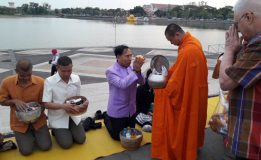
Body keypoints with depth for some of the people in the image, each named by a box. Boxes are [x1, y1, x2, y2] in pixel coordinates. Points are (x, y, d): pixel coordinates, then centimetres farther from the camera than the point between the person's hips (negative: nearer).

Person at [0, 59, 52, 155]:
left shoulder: (40, 82, -16)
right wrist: (15, 101, -22)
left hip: (37, 120, 0)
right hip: (19, 122, 0)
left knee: (46, 146, -6)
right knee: (26, 151, -7)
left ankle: (34, 133, 25)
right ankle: (30, 135, 26)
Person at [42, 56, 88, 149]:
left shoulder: (76, 79, -6)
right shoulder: (49, 81, -18)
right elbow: (46, 104, -18)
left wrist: (84, 102, -18)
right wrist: (63, 106, -32)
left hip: (73, 115, 4)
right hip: (58, 118, -4)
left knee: (81, 140, -1)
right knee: (67, 144, -7)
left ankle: (69, 130, 29)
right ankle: (56, 131, 24)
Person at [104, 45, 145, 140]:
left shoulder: (130, 67, -1)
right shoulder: (110, 71, -19)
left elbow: (141, 82, -9)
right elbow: (122, 84, -33)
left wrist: (138, 70, -27)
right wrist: (135, 70, -33)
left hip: (131, 109, 6)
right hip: (117, 111, -6)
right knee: (118, 136, 10)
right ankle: (107, 118, 34)